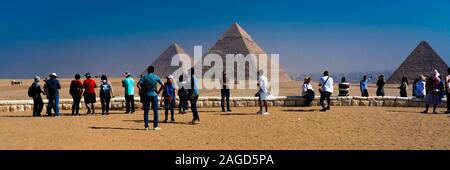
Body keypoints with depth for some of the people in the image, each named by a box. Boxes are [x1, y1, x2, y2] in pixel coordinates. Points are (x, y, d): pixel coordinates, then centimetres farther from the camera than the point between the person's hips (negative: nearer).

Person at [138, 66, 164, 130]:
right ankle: (155, 126, 3)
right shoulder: (156, 77, -1)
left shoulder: (144, 77, -1)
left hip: (146, 95, 1)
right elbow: (163, 85, -5)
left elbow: (138, 84, -12)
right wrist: (158, 91, 2)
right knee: (155, 111, 5)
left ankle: (146, 126, 5)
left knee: (146, 111, 6)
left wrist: (142, 91, -3)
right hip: (154, 95, -1)